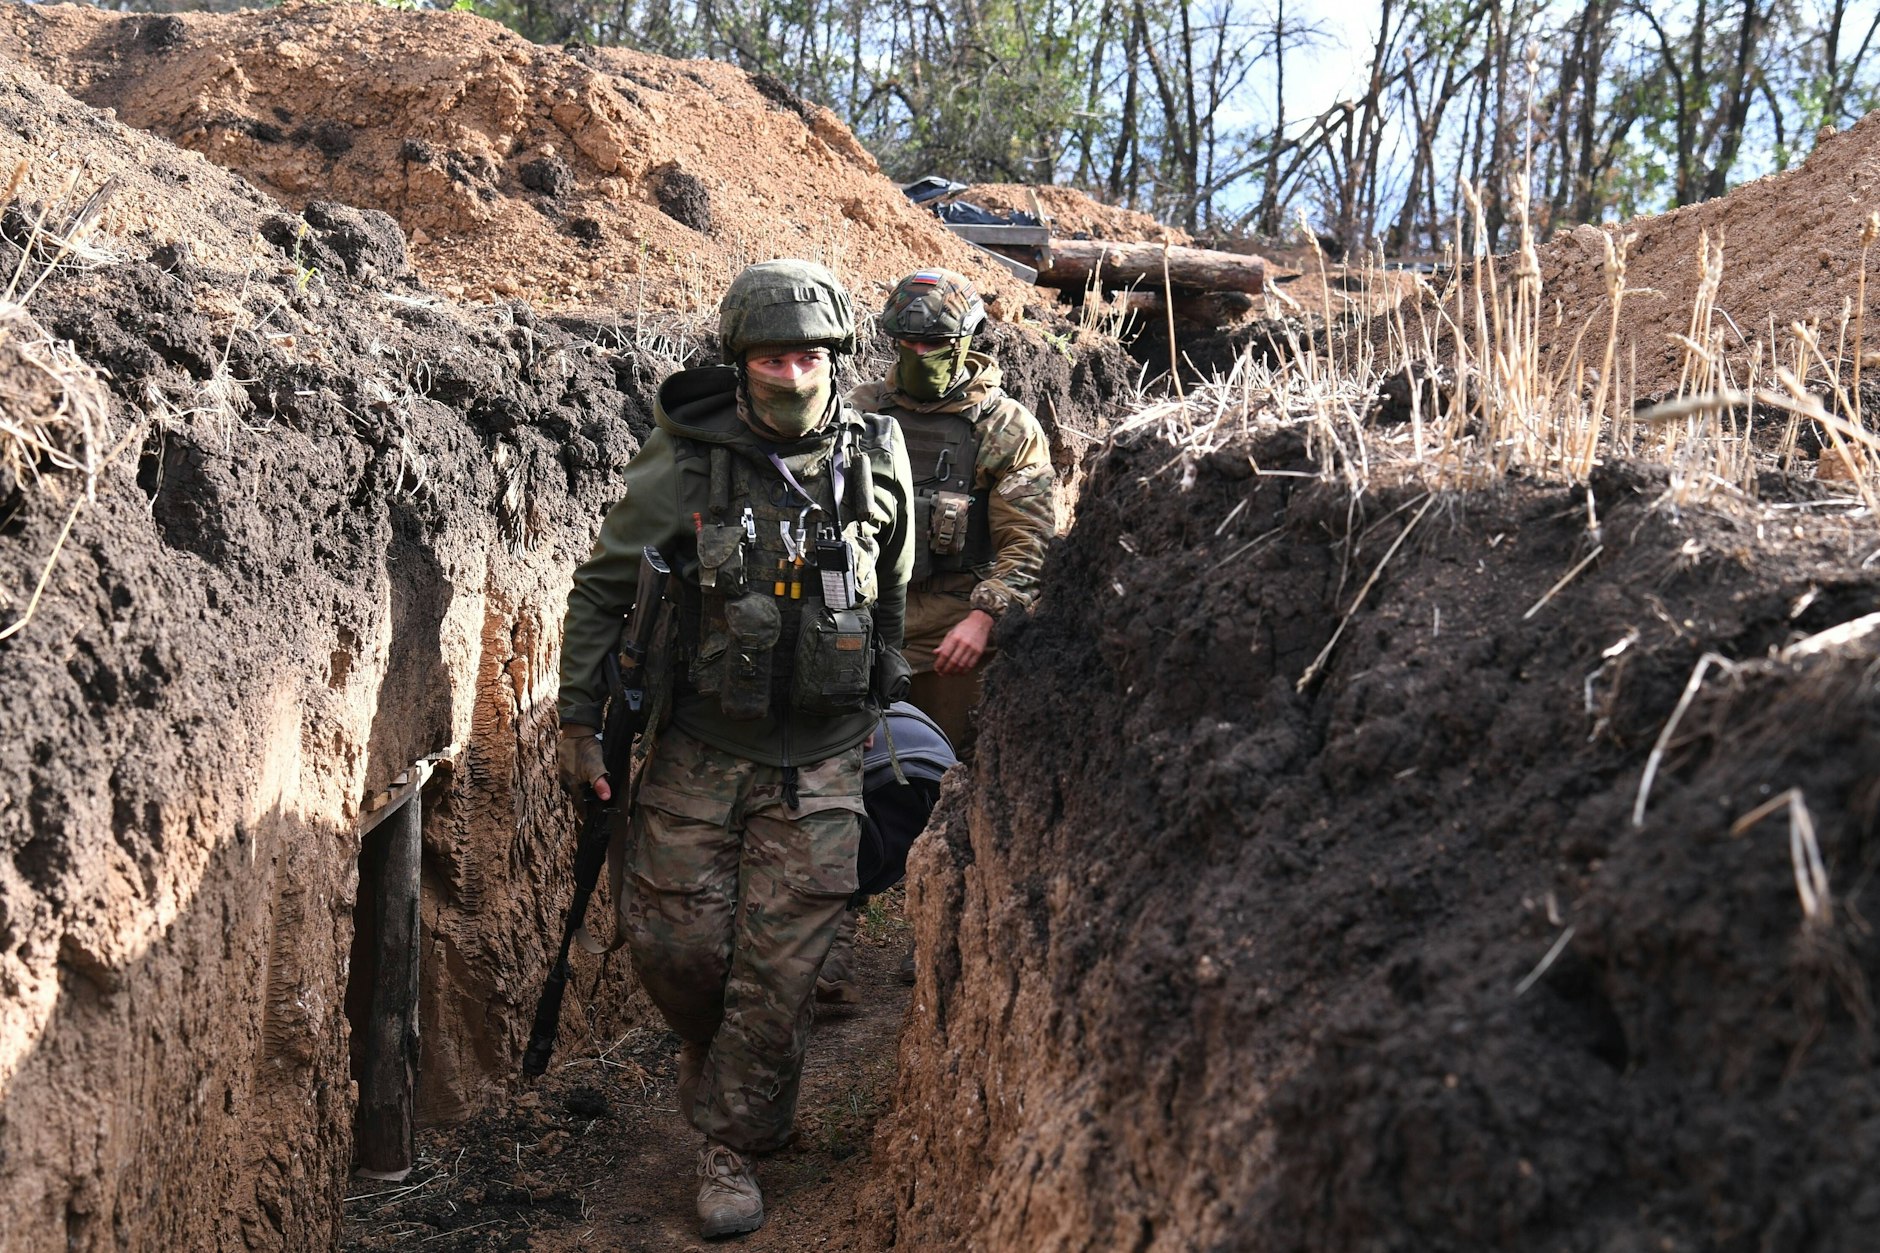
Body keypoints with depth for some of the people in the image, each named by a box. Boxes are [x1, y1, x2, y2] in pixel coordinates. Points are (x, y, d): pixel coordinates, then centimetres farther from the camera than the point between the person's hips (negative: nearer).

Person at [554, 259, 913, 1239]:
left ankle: (733, 1148, 15)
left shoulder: (877, 461, -3)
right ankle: (717, 1057, 37)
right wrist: (577, 719, -1)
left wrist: (877, 707, 20)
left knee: (779, 966, 0)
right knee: (670, 939, 5)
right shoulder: (685, 466, -10)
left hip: (818, 761, 0)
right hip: (701, 749, 0)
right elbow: (602, 588, 0)